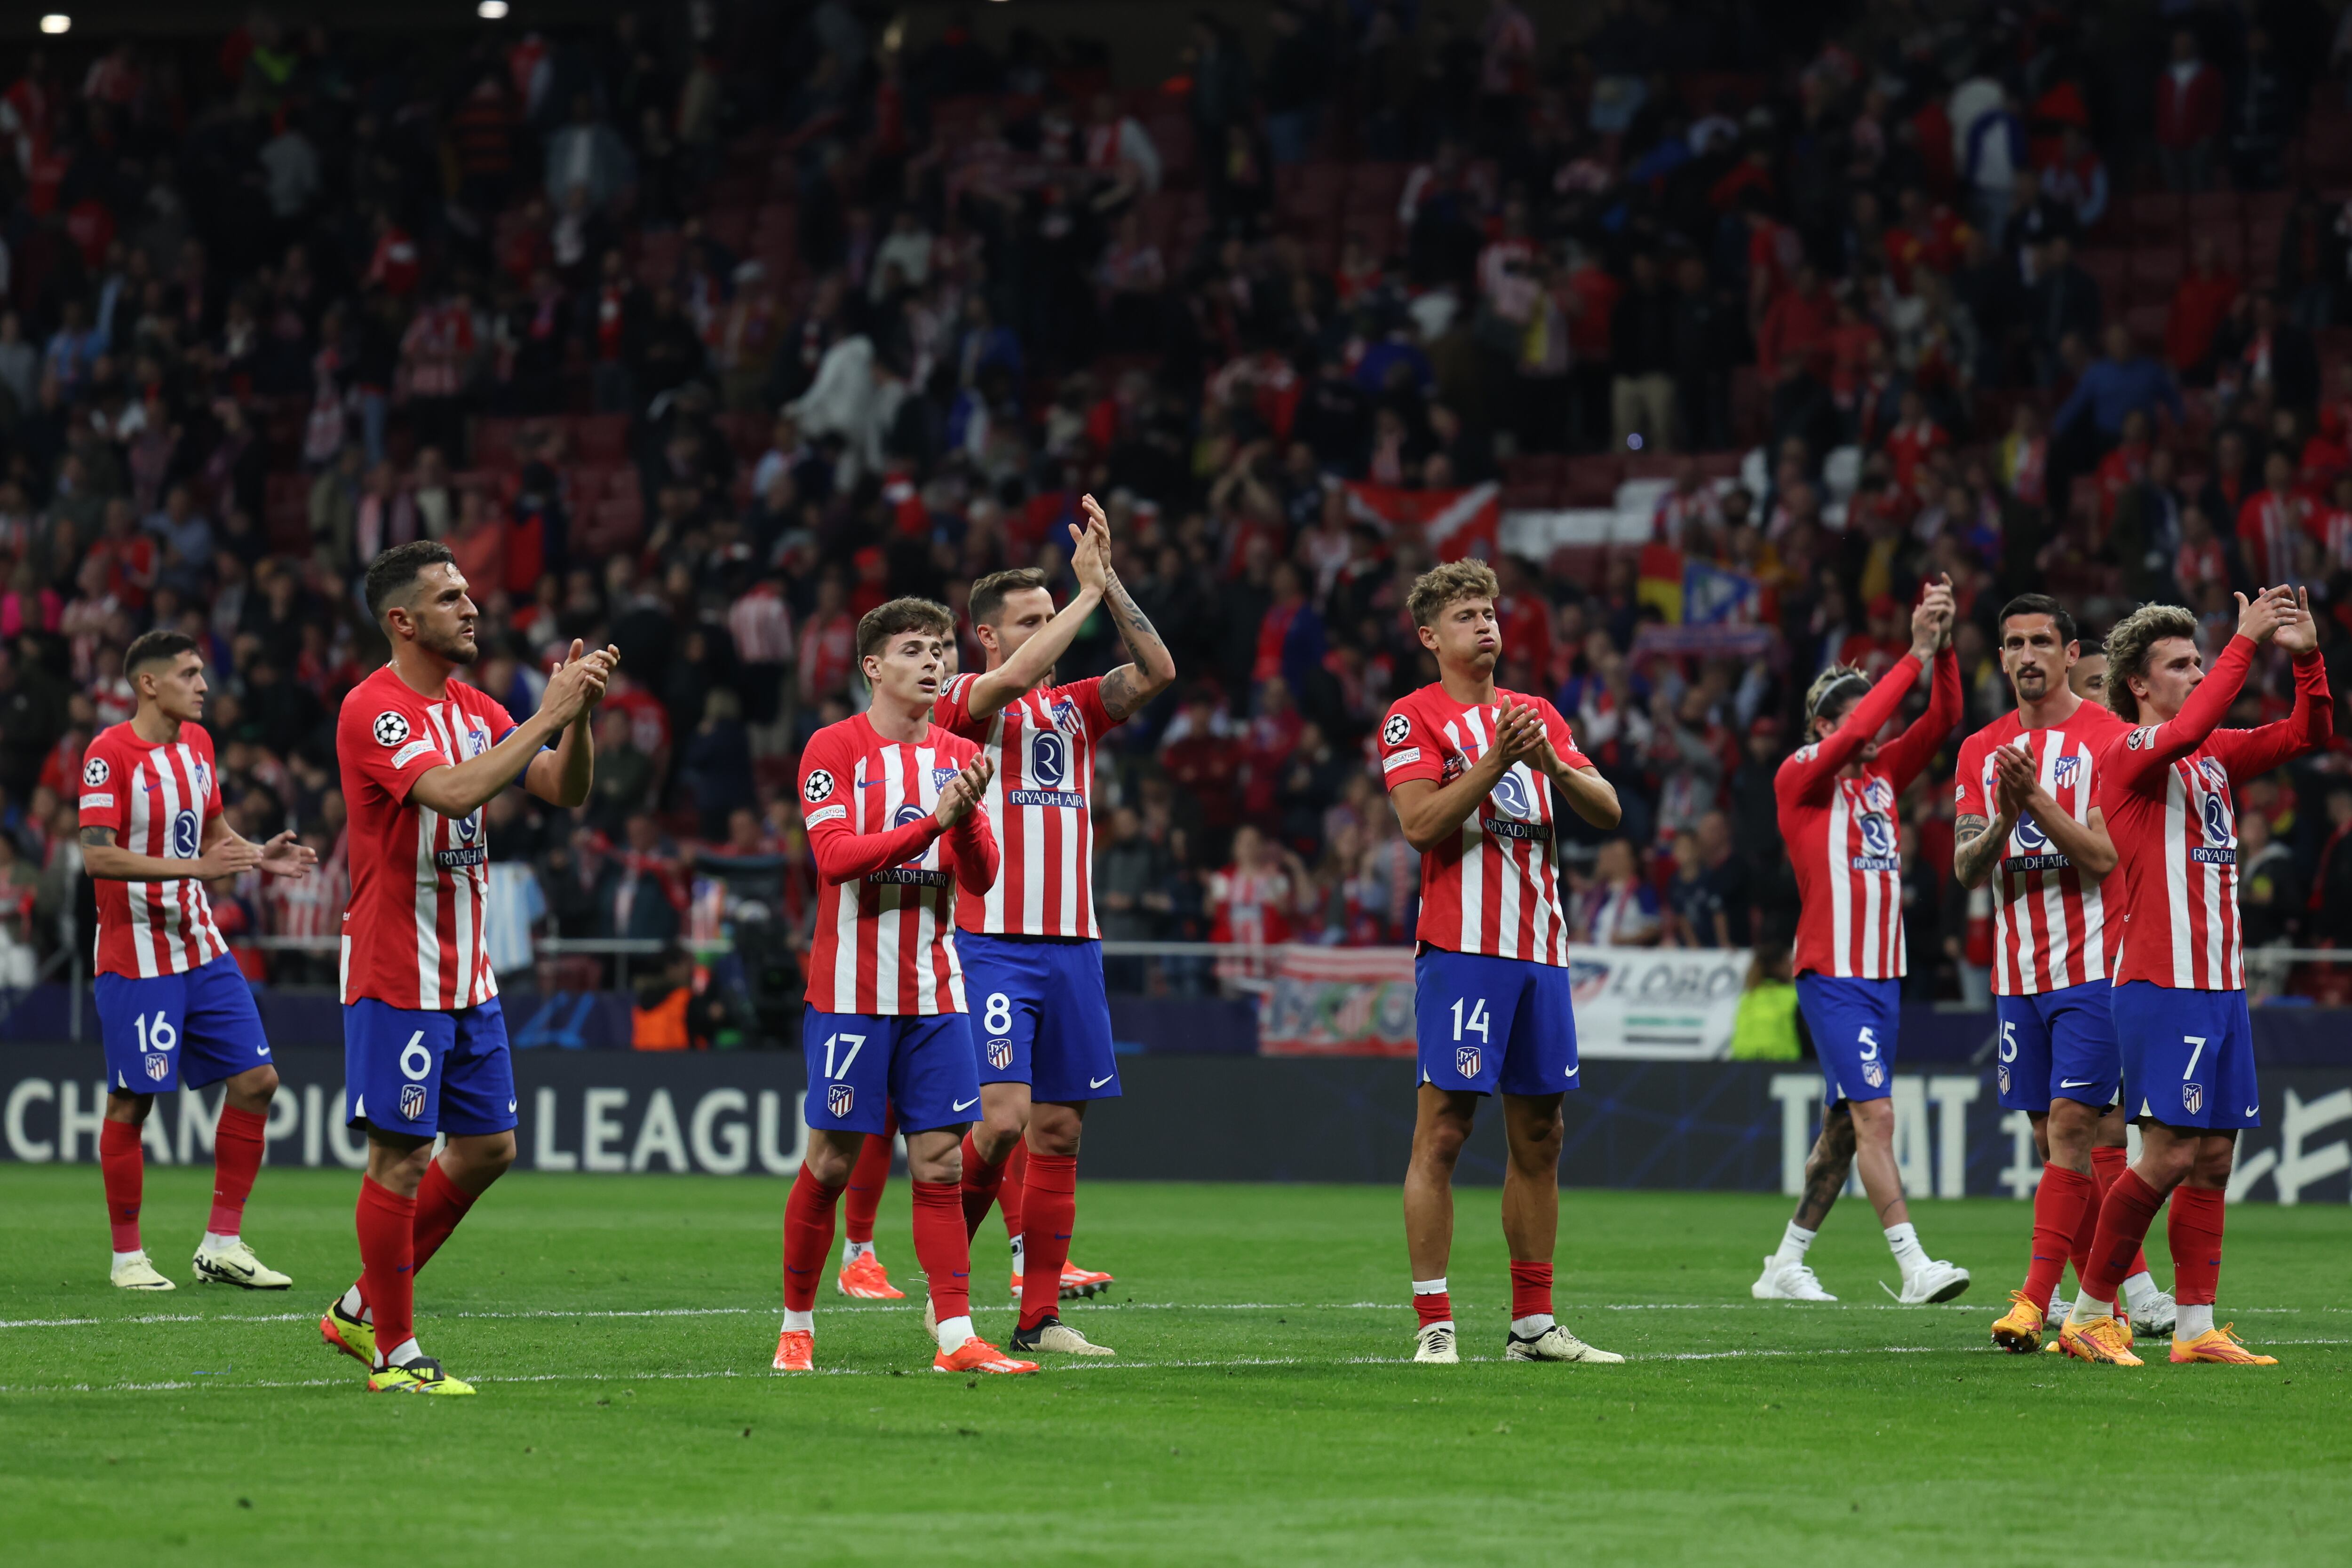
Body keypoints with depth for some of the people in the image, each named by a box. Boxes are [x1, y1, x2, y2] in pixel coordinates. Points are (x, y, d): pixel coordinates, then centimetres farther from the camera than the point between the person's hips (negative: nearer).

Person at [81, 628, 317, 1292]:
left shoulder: (197, 741, 10)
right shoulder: (109, 753, -14)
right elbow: (97, 857, -21)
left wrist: (259, 856, 4)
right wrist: (194, 866, -27)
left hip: (200, 948, 8)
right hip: (135, 956, -7)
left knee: (255, 1080, 2)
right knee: (132, 1102, -2)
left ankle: (222, 1245, 9)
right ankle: (128, 1256, 8)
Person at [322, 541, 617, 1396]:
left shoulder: (472, 708, 11)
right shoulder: (374, 710, -15)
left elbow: (566, 789, 9)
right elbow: (453, 790, -29)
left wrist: (579, 712, -8)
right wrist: (545, 716, -25)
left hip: (467, 977, 9)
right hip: (396, 977, -9)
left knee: (488, 1146, 11)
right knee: (402, 1157, -4)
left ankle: (362, 1310, 23)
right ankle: (394, 1354, 5)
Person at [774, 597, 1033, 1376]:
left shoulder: (958, 755, 10)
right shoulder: (834, 748, -5)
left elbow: (980, 878, 6)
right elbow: (835, 856, -17)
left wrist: (968, 814, -14)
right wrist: (933, 821, -23)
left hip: (934, 989, 4)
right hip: (851, 988, -4)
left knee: (940, 1160, 0)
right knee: (832, 1160, 0)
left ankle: (956, 1336, -1)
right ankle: (795, 1326, 13)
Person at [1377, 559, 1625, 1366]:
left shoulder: (1536, 714, 18)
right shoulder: (1415, 717, 1)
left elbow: (1606, 811, 10)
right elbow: (1421, 824, -12)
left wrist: (1550, 761, -7)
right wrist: (1494, 762, -18)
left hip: (1539, 949, 6)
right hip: (1461, 948, -6)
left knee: (1539, 1134, 8)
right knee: (1443, 1129, -8)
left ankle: (1534, 1324, 13)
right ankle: (1434, 1323, -8)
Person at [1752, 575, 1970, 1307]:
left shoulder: (1883, 774, 14)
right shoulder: (1801, 777, -5)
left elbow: (1942, 719, 6)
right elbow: (1854, 732, -22)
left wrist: (1944, 647, -9)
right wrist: (1915, 655, -22)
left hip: (1883, 974, 8)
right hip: (1832, 976, -8)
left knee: (1844, 1126, 10)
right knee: (1874, 1116, -14)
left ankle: (1785, 1265, 19)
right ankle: (1914, 1266, -19)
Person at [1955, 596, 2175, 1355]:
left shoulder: (2109, 738, -4)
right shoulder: (1982, 750, 11)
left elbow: (2102, 855, -12)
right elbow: (1966, 869, 5)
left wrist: (2038, 801, -24)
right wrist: (2002, 822, -15)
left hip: (2092, 963, -6)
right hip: (2018, 972, 6)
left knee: (2072, 1124, -13)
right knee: (2057, 1138, 5)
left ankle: (2037, 1296, -15)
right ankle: (2131, 1290, 11)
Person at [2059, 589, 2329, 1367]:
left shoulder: (2215, 754, 16)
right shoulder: (2127, 752, -7)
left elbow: (2308, 732, 17)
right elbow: (2185, 730, -28)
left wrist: (2307, 655, -1)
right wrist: (2246, 643, -25)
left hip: (2220, 988, 8)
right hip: (2161, 988, -8)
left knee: (2213, 1159, 5)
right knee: (2169, 1156, -11)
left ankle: (2197, 1329, 8)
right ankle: (2091, 1315, -1)